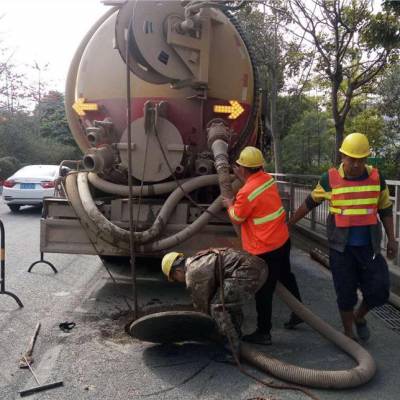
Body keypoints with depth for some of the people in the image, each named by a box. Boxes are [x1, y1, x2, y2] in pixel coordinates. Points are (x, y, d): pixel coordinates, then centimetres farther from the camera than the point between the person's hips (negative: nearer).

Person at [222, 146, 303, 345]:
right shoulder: (268, 178, -1)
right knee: (286, 277, 27)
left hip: (264, 249, -8)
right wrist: (242, 178, 24)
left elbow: (237, 218, -8)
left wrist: (229, 205, 10)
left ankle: (263, 332, 16)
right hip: (283, 240, 8)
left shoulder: (246, 193, -24)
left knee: (263, 291, 4)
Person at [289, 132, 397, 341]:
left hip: (369, 246, 2)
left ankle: (359, 317, 34)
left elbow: (385, 209, 9)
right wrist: (289, 222, 9)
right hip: (341, 247, -2)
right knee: (346, 293, 6)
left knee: (379, 291, 4)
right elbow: (310, 203, 6)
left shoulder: (376, 177, -2)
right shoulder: (330, 179, -8)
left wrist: (391, 239, 7)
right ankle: (349, 333, 29)